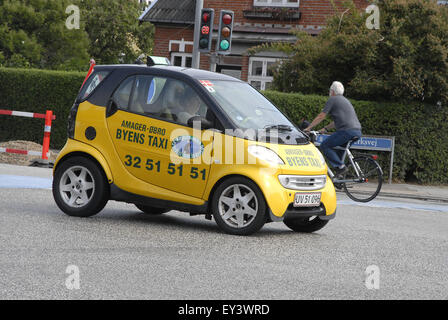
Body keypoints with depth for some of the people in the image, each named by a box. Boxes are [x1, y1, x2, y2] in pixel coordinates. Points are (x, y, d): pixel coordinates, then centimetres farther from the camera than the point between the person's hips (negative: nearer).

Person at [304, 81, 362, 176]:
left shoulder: (332, 99, 2)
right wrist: (325, 128, 34)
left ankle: (340, 167, -12)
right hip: (357, 131, 9)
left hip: (347, 131, -9)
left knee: (324, 146, -3)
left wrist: (309, 128, 7)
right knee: (337, 147, 23)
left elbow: (321, 116, 0)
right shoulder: (345, 100, 29)